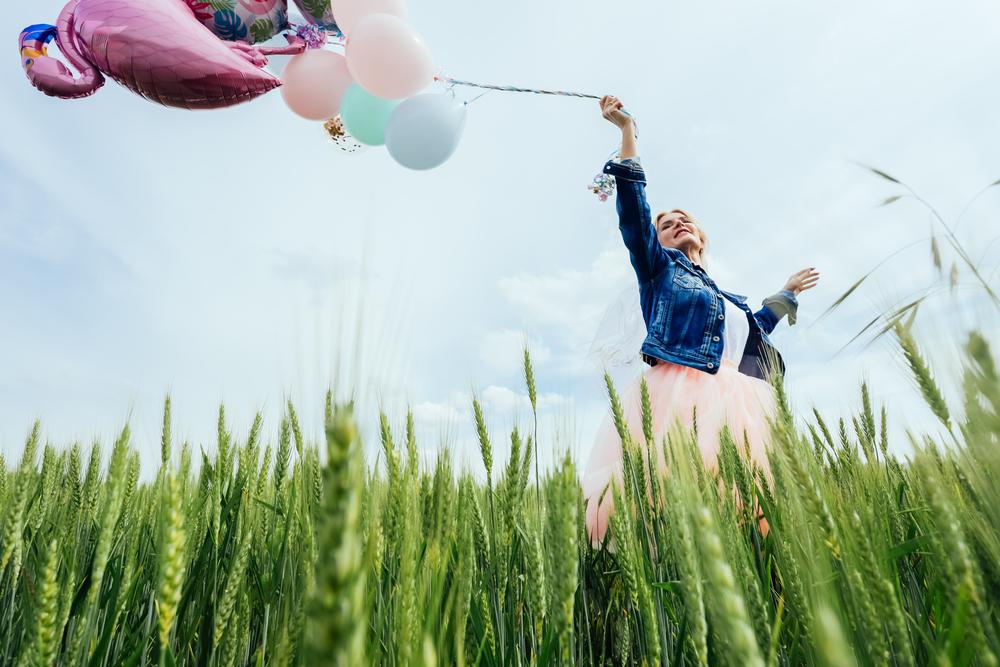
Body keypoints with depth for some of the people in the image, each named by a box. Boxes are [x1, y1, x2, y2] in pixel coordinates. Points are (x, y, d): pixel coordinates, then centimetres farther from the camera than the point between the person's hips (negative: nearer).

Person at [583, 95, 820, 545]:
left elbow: (753, 333, 50)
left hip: (734, 406, 6)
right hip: (677, 398, -6)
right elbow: (633, 210, 4)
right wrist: (626, 130, 3)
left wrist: (787, 291, 58)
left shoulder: (729, 299, 33)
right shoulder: (658, 268, 16)